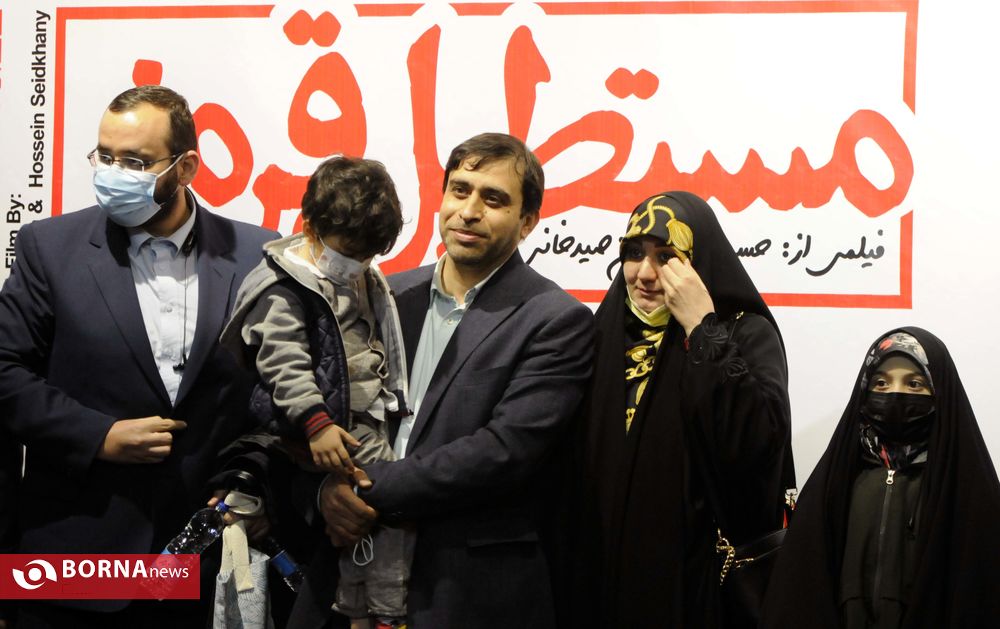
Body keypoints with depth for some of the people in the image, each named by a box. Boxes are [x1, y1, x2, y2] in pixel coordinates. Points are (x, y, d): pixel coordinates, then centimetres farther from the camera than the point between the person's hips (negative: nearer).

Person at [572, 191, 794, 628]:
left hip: (697, 579, -4)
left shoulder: (747, 335, -6)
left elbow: (760, 443, -24)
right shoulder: (607, 333, 8)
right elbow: (578, 464, 12)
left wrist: (704, 329, -21)